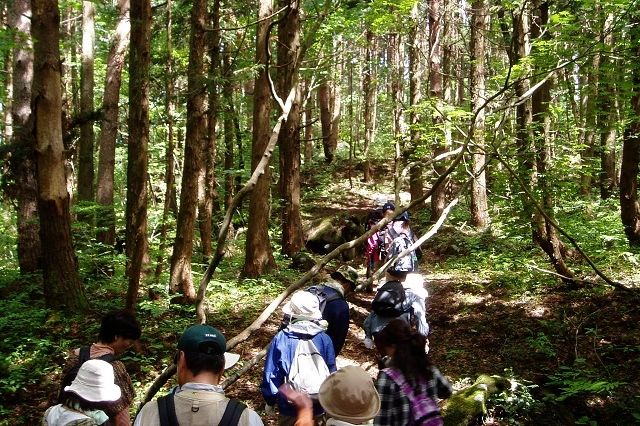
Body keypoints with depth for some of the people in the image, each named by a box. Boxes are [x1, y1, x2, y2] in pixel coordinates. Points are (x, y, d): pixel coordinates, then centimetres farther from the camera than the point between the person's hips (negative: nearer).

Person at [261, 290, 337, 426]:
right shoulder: (324, 339, -12)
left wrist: (270, 401, 6)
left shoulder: (281, 339, -16)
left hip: (289, 405, -1)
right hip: (318, 406, 1)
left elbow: (271, 374, -10)